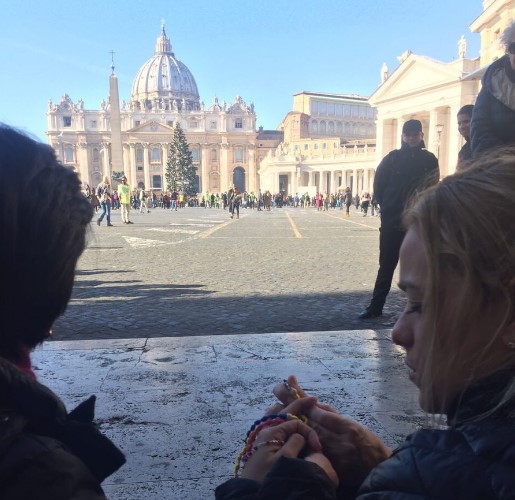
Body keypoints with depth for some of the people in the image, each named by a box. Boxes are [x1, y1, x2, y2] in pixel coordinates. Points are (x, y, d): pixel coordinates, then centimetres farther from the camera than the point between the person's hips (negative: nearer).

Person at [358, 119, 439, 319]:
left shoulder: (429, 159, 5)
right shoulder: (392, 158, 3)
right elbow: (379, 184, 5)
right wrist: (387, 206, 4)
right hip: (391, 221, 0)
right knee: (386, 265, 4)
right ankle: (375, 306, 10)